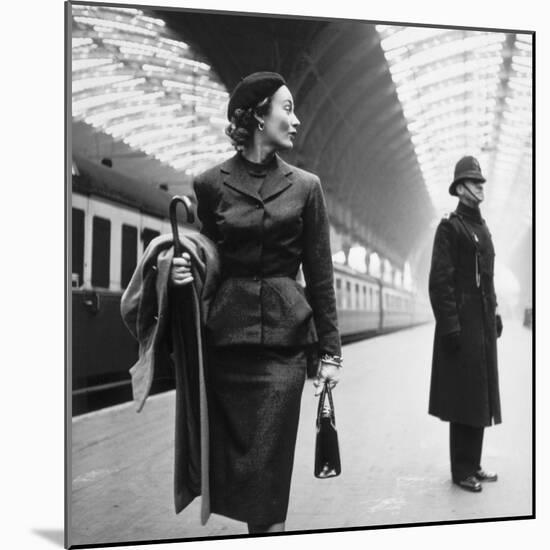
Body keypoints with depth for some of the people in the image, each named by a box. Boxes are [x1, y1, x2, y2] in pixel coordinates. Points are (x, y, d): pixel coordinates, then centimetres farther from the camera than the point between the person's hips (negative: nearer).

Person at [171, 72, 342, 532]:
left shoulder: (305, 186, 5)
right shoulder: (211, 184, 3)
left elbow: (320, 275, 5)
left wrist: (330, 351, 3)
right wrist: (184, 270, -11)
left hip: (284, 339, 0)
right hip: (225, 335, 1)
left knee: (267, 469, -1)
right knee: (228, 457, 7)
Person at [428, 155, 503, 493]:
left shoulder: (482, 228, 17)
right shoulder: (450, 227, -8)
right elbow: (440, 281, -14)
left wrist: (495, 313, 14)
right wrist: (449, 324, -19)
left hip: (484, 321, 8)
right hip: (462, 321, -8)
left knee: (480, 393, 12)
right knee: (464, 395, -3)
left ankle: (474, 464, 22)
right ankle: (462, 470, 7)